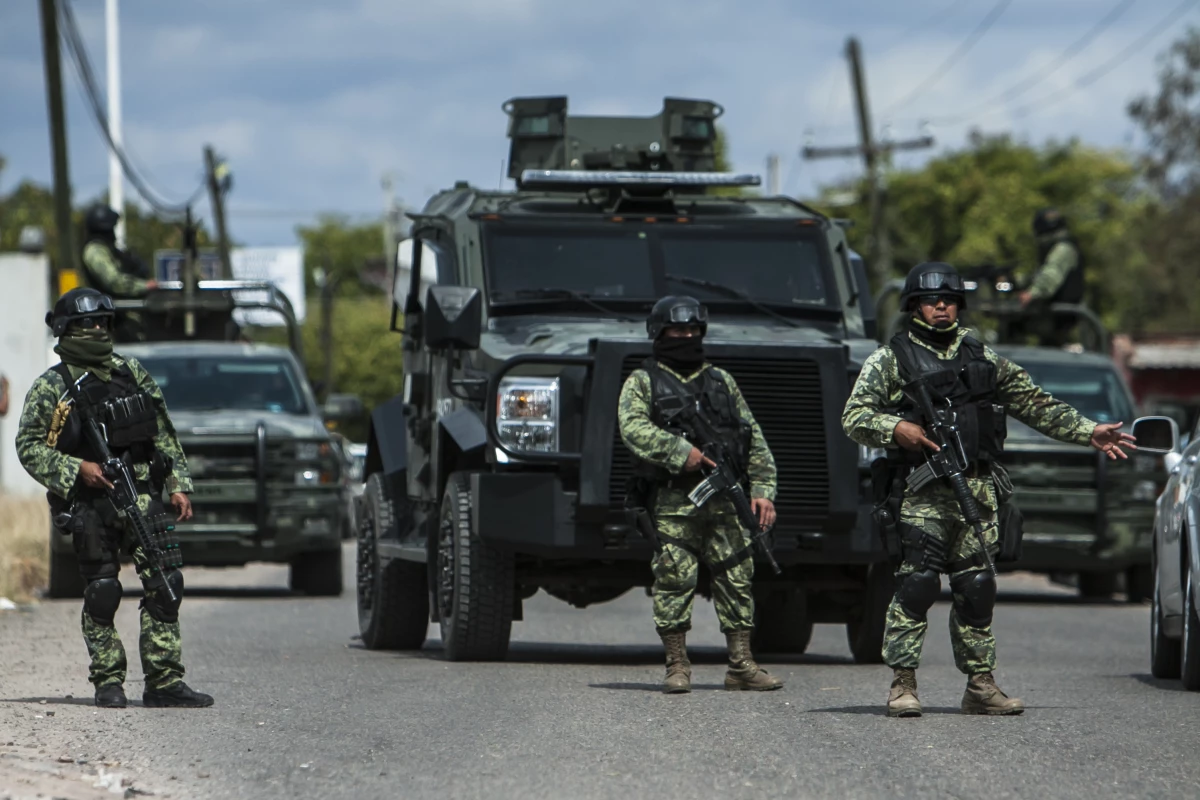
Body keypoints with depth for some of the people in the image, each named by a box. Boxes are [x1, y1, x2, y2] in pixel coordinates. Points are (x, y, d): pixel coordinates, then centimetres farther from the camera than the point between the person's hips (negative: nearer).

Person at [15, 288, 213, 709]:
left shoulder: (133, 373, 14)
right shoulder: (52, 386, 2)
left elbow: (164, 434, 18)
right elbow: (29, 447, -1)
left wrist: (178, 486, 10)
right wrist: (76, 469, -14)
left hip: (143, 497, 3)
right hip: (92, 504, -3)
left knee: (165, 584, -5)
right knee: (101, 594, -1)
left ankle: (164, 681, -2)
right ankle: (108, 682, 9)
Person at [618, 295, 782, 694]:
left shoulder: (721, 381, 19)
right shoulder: (643, 382, 8)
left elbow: (755, 440, 17)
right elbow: (632, 428, -11)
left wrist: (762, 489, 6)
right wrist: (680, 451, -22)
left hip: (725, 499, 3)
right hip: (672, 500, -3)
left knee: (737, 580, 0)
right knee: (674, 582, -6)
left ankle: (742, 665, 3)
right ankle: (677, 666, 1)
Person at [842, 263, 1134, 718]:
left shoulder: (983, 359, 19)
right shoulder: (891, 360, 7)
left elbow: (1035, 405, 23)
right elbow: (853, 418, 1)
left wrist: (1090, 433, 19)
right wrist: (895, 429, -17)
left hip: (977, 490, 4)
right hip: (921, 492, -4)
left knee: (977, 588, 3)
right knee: (917, 582, -13)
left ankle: (980, 685, 8)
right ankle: (903, 684, -11)